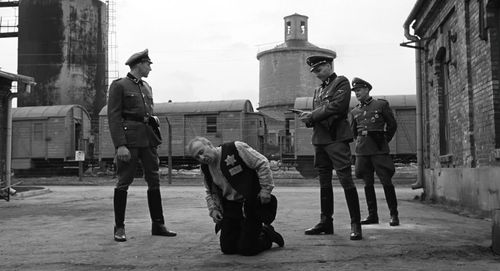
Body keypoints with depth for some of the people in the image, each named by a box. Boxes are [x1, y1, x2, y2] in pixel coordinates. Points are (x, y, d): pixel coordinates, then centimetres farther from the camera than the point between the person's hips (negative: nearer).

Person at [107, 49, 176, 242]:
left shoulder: (147, 87, 18)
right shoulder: (119, 86, -3)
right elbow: (113, 117, -10)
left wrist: (154, 120, 8)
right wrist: (120, 145, -18)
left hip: (148, 139, 7)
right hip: (130, 140, -7)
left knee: (154, 181, 7)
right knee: (123, 183, -2)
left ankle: (158, 225, 15)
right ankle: (119, 228, 8)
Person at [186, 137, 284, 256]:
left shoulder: (235, 148, -16)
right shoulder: (206, 168, 5)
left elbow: (262, 163, -14)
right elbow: (211, 192, 19)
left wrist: (266, 189, -16)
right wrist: (213, 209, 3)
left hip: (252, 205, -7)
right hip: (230, 207, 7)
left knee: (247, 249, -7)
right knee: (227, 248, 7)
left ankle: (267, 235, 24)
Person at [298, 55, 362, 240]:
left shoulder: (341, 82, 0)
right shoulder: (318, 90, 22)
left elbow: (337, 106, -15)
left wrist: (312, 115, -10)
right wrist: (307, 118, -3)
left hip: (336, 137, -8)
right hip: (319, 139, 8)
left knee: (346, 179, -10)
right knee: (324, 181, 10)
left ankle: (355, 225, -7)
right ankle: (326, 221, 17)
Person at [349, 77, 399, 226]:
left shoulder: (381, 104, 2)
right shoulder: (355, 111, 13)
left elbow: (392, 125, 10)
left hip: (379, 149, -4)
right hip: (362, 150, 4)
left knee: (386, 181, -6)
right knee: (368, 183, 5)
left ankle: (394, 215, 1)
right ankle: (372, 215, 11)